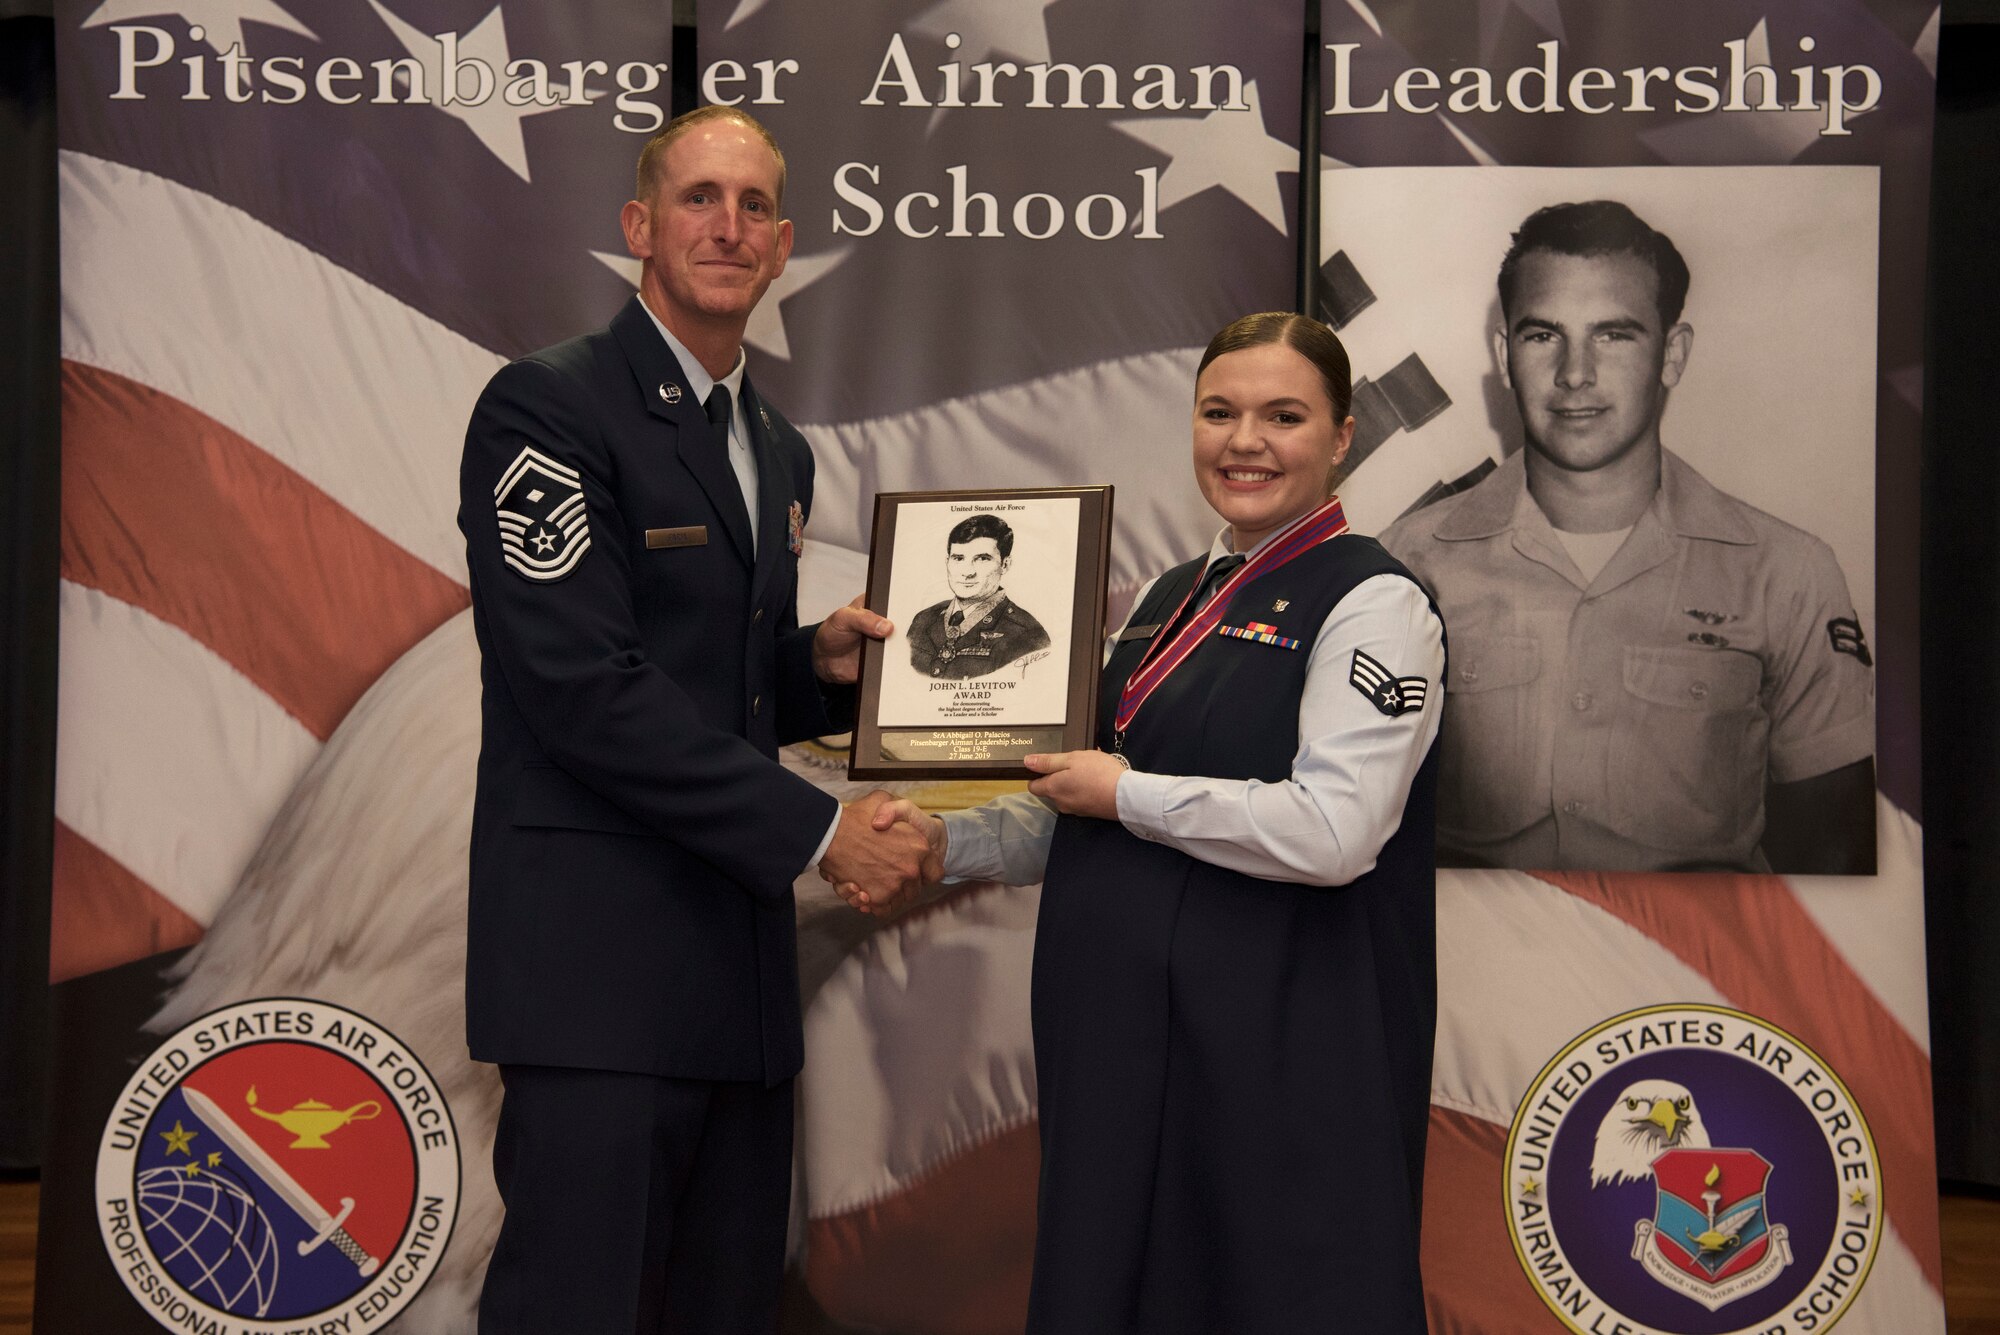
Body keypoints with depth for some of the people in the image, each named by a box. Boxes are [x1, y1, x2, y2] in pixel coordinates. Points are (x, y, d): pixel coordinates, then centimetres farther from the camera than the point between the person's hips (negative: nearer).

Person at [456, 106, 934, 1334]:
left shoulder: (780, 449, 18)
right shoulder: (549, 406, -7)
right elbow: (581, 684, -16)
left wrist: (825, 659, 2)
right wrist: (813, 829, -14)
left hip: (740, 955, 8)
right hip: (601, 956, -8)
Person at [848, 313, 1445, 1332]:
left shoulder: (1371, 602, -8)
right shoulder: (1169, 599, 15)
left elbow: (1333, 832, -21)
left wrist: (1127, 795, -12)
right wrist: (945, 842, 7)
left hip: (1274, 1046, -7)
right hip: (1125, 1028, 7)